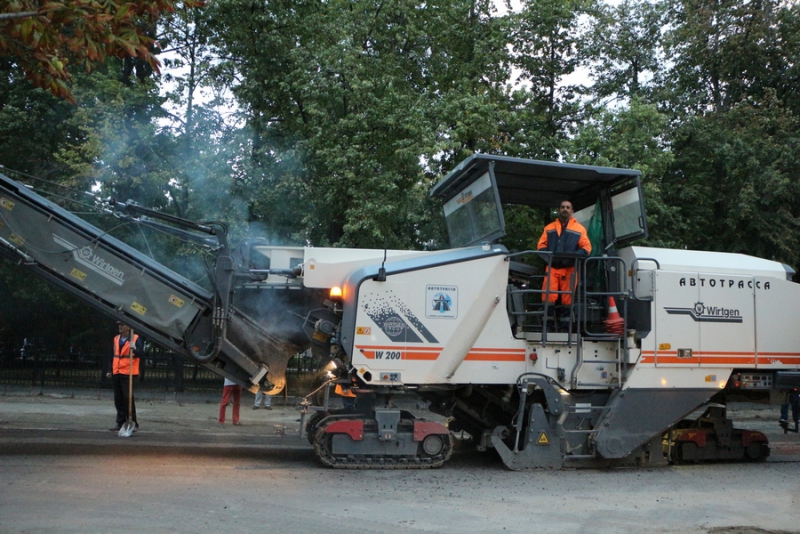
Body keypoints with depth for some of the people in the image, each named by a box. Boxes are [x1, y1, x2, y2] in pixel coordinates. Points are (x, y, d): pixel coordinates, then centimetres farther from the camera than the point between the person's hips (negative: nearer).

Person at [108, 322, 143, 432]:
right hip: (116, 373, 6)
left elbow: (141, 353, -13)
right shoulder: (116, 339, 15)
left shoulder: (136, 339, -4)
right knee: (118, 399, 8)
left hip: (128, 373, -6)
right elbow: (114, 356, 21)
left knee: (128, 398, -6)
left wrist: (134, 348, -32)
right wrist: (111, 370, 19)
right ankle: (120, 422, 16)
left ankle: (133, 423, 1)